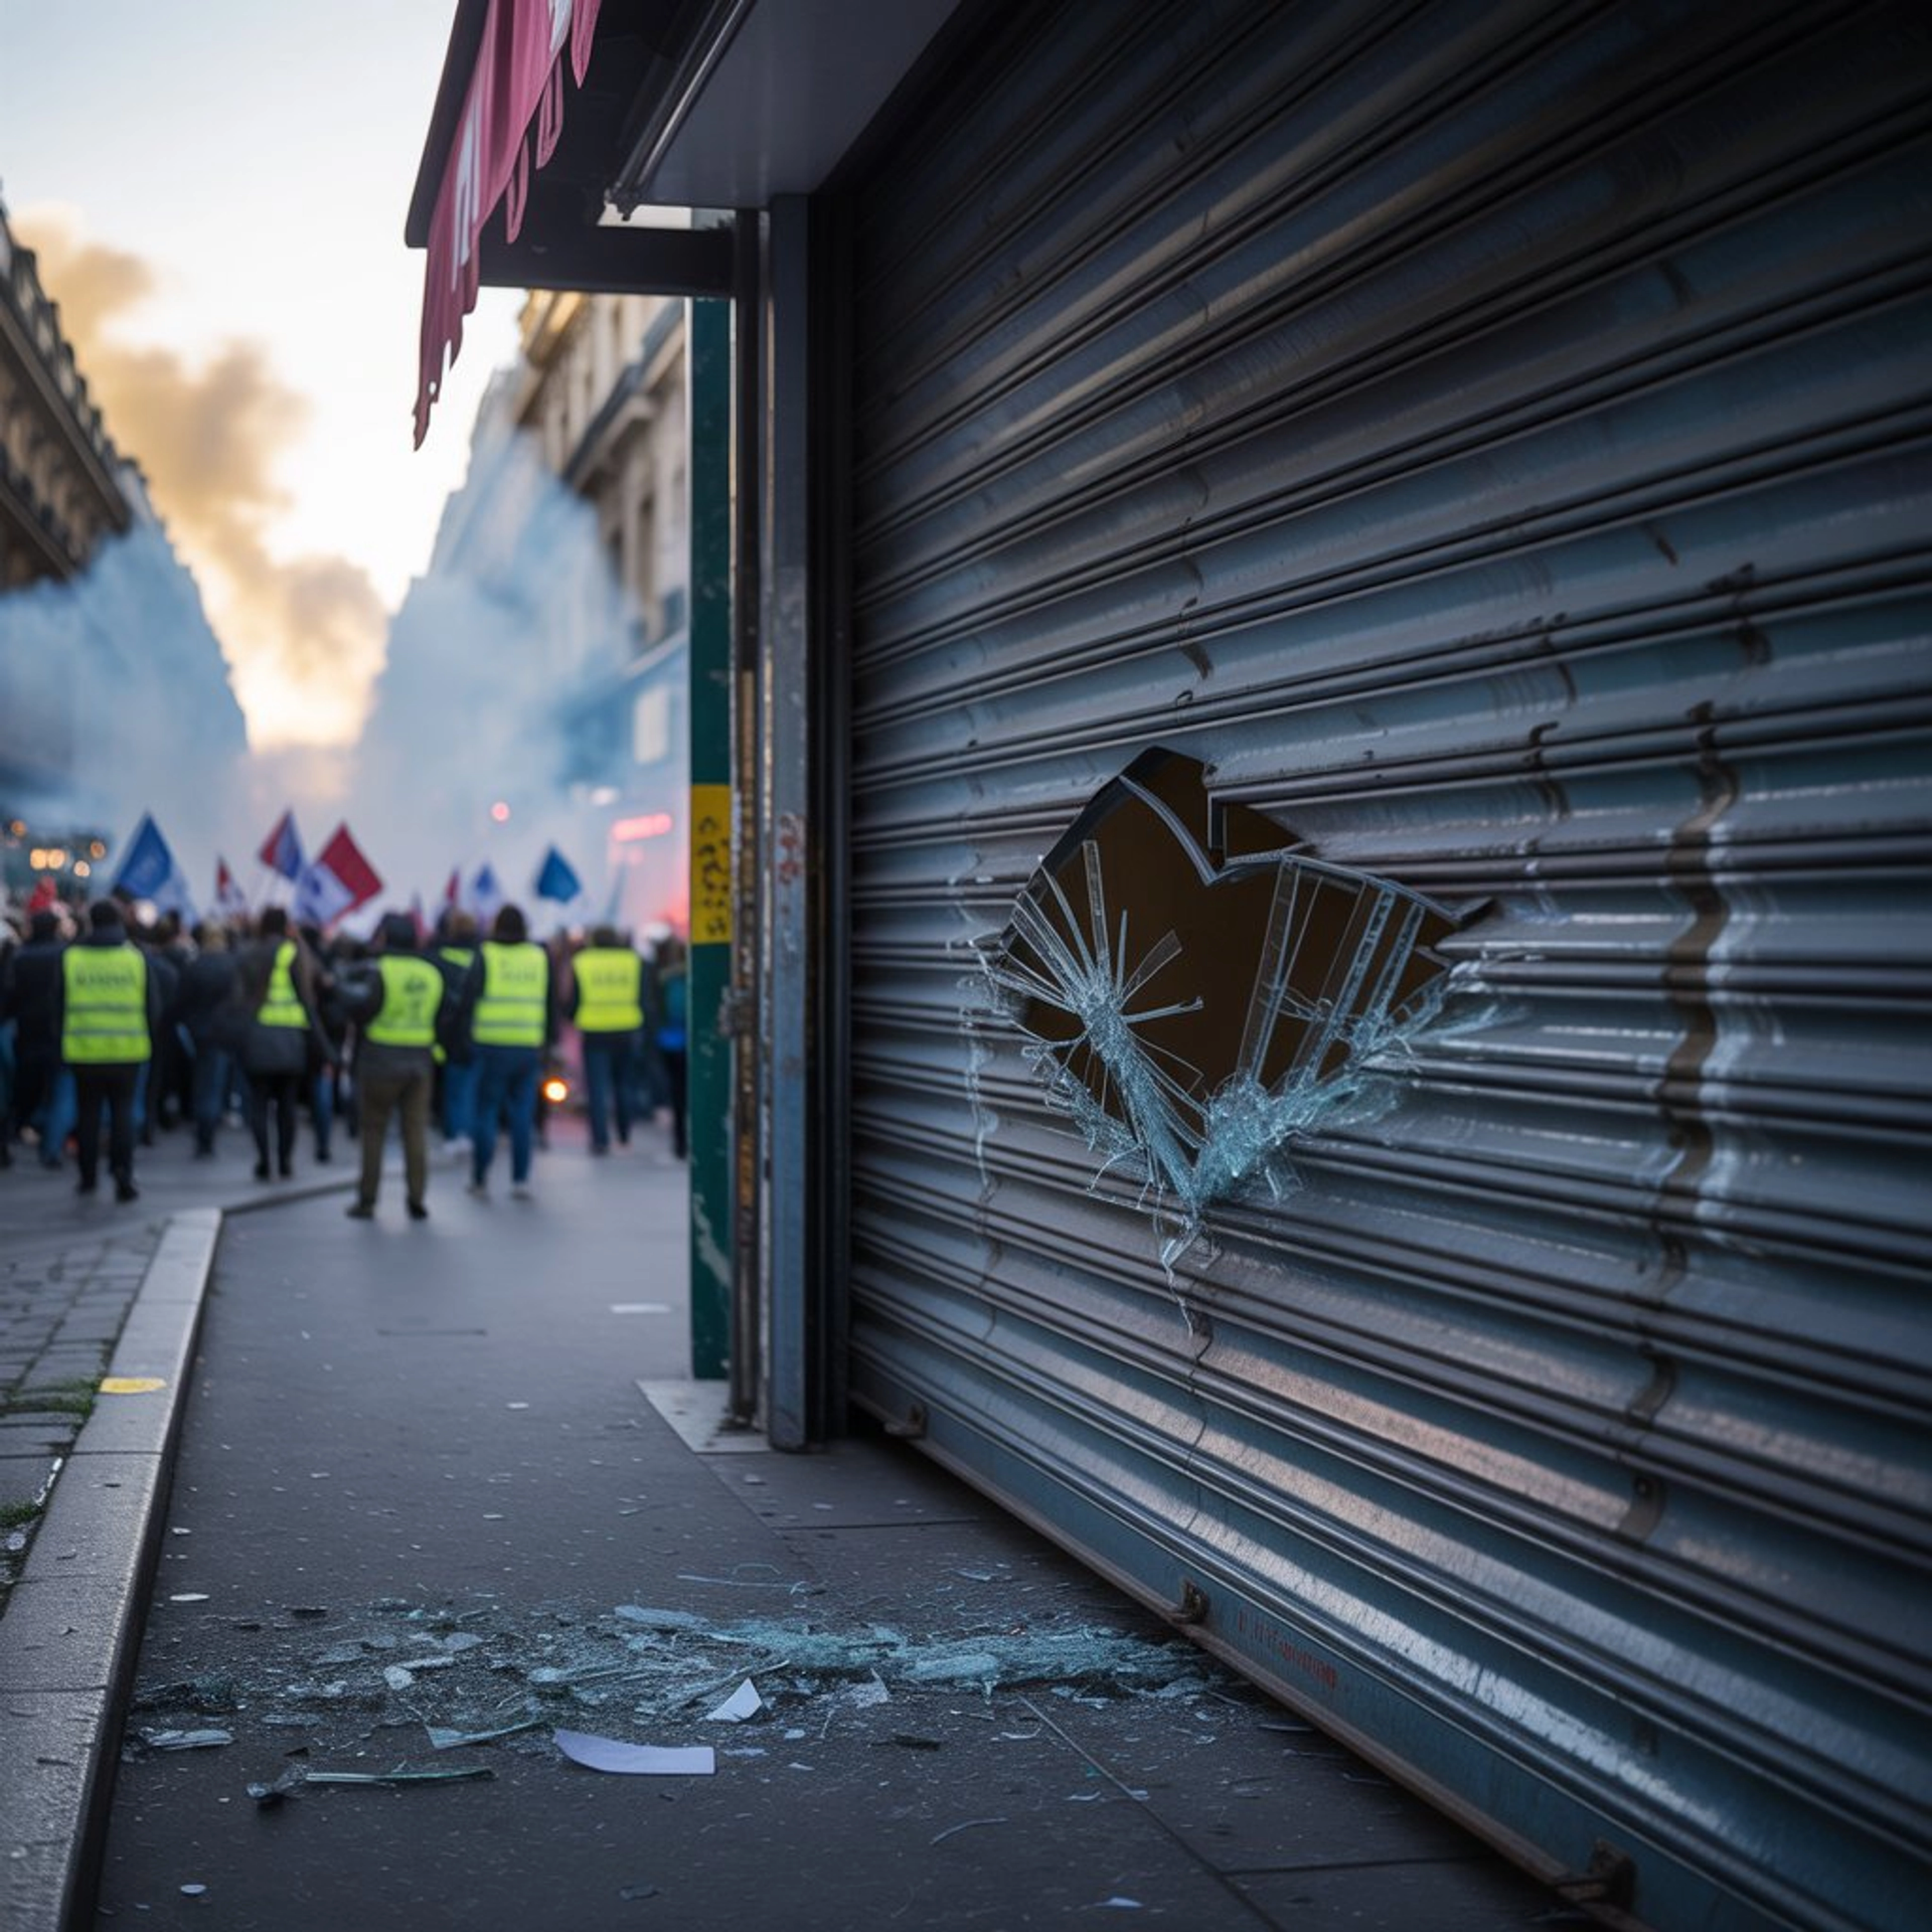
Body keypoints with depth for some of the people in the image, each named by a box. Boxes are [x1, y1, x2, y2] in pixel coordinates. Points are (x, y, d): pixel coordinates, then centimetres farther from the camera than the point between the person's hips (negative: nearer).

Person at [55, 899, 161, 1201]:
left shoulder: (70, 959, -1)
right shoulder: (138, 958, -1)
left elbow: (59, 1006, 3)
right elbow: (154, 1007, 2)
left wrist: (62, 1042, 12)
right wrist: (148, 1042, 14)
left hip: (83, 1051, 0)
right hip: (127, 1052, 0)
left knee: (88, 1113, 12)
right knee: (123, 1113, 5)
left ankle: (89, 1176, 18)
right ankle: (124, 1175, -8)